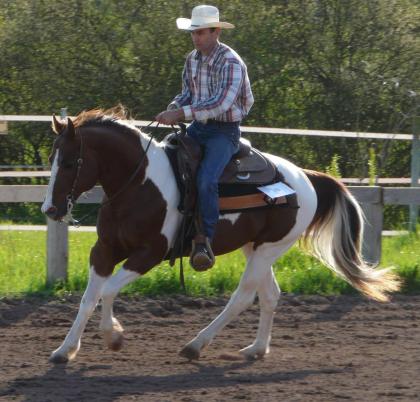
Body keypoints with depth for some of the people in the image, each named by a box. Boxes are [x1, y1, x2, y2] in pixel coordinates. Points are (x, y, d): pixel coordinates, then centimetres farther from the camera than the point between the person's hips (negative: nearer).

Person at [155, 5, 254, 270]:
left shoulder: (231, 63, -17)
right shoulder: (193, 59, 8)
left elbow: (220, 103, -29)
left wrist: (181, 113, -32)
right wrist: (174, 108, -6)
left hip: (225, 131, -8)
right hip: (198, 128, 8)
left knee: (206, 181, -29)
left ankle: (204, 243, -27)